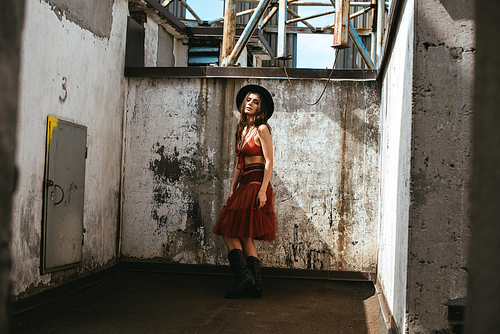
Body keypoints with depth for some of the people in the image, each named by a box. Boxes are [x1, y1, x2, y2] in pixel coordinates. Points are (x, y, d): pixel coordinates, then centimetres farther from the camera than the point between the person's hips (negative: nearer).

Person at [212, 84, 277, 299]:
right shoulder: (242, 130, 17)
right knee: (244, 237, 6)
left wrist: (263, 190, -19)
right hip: (243, 185, 8)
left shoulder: (262, 129, -6)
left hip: (256, 184, -8)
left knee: (232, 234, -10)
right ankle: (255, 285, 6)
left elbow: (269, 162, -11)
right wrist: (232, 190, 13)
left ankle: (244, 277, -10)